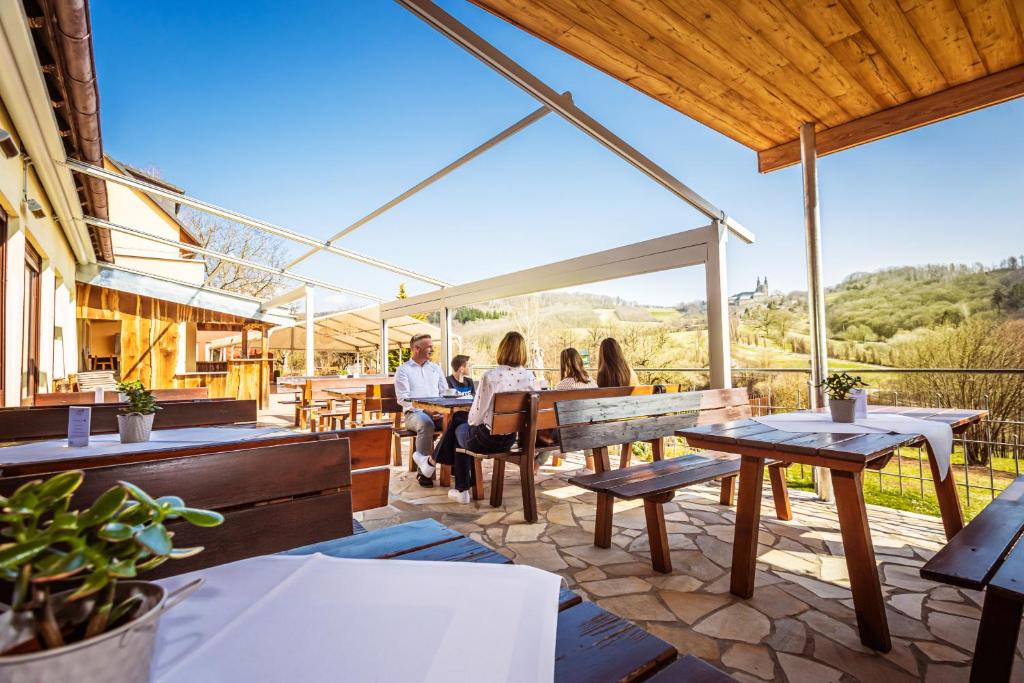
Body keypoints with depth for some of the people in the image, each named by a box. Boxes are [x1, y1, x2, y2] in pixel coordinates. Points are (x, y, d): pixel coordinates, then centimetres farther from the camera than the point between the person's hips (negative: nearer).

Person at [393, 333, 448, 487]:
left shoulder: (435, 368, 21)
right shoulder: (403, 370, 6)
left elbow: (445, 392, 17)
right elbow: (403, 398, -5)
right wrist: (425, 410, -18)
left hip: (437, 412, 4)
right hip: (414, 413, -4)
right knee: (426, 424, -38)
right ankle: (423, 472, -25)